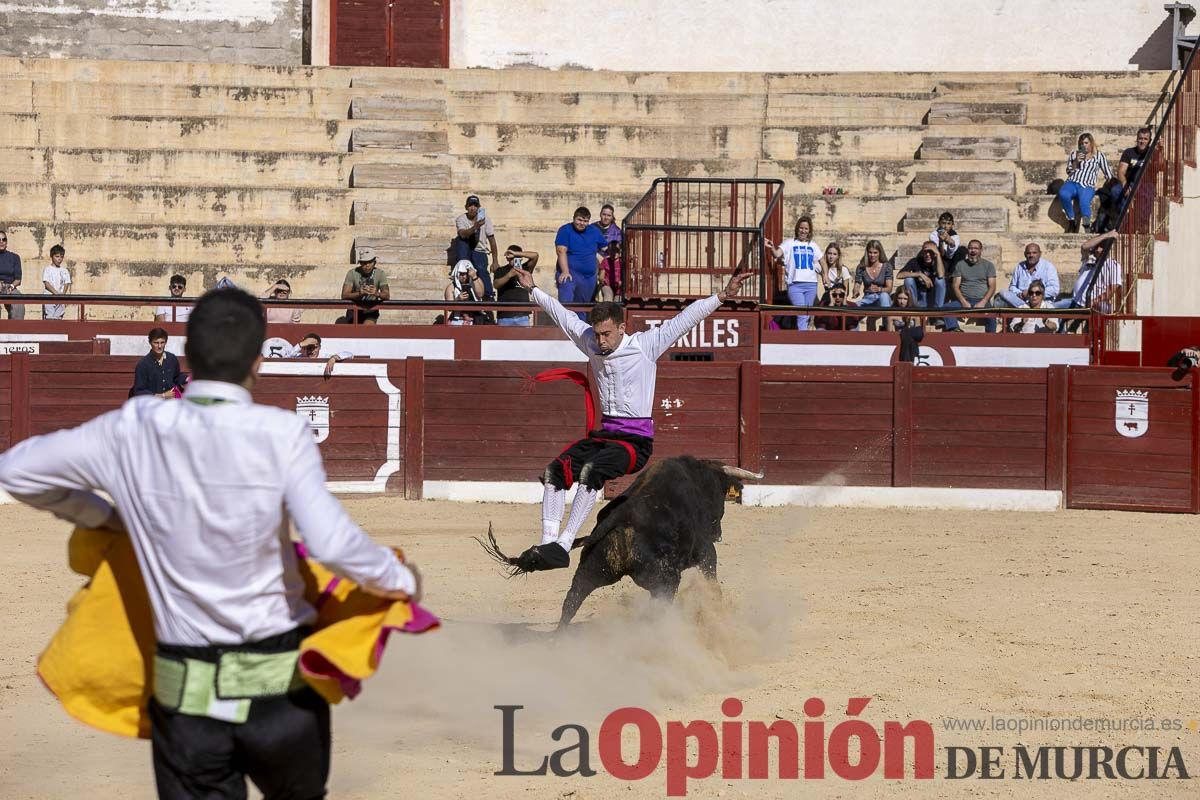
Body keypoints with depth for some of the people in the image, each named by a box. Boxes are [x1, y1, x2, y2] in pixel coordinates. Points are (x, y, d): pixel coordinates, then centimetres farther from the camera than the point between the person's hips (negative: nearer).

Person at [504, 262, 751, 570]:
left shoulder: (646, 345, -6)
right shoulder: (591, 343, 8)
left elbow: (686, 318, -10)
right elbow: (562, 314, 22)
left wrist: (722, 296, -17)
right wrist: (534, 289, 32)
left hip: (636, 440, -6)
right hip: (603, 434, 6)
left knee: (591, 470, -30)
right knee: (555, 471, -14)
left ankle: (563, 547, -33)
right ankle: (547, 543, -18)